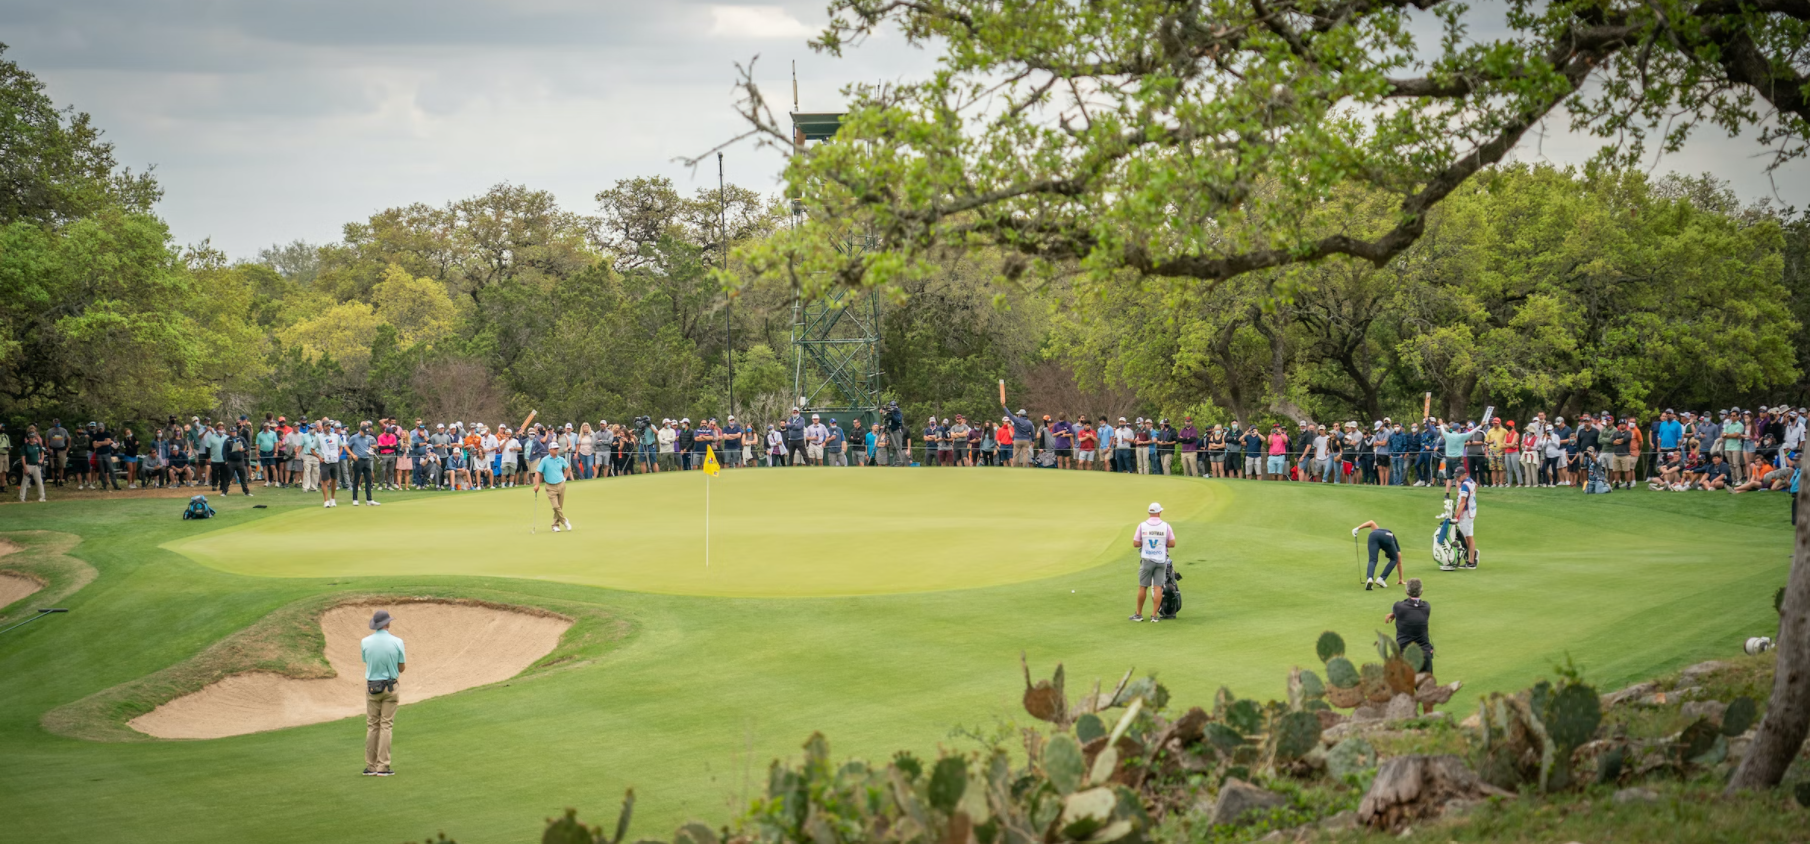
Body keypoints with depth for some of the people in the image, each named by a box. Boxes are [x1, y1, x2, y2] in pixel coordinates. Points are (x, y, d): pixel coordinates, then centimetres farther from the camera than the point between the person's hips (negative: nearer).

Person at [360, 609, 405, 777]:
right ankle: (383, 767, -3)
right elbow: (402, 668, -2)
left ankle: (371, 766, 8)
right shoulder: (397, 642, -11)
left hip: (372, 687, 2)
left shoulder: (365, 642, -6)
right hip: (390, 686, -2)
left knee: (372, 727, 9)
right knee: (386, 726, 1)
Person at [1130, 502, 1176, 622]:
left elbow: (1135, 544, -6)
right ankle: (1154, 615, -1)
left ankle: (1138, 614, 15)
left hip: (1147, 559, 0)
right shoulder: (1166, 526, -4)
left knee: (1143, 587, 8)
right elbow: (1172, 543, -6)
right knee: (1158, 587, 2)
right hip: (1161, 560, 0)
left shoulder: (1142, 525, -4)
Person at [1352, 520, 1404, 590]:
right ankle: (1381, 579, 8)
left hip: (1374, 535, 1)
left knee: (1372, 561, 2)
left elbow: (1372, 522, 32)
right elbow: (1399, 563, 46)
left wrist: (1357, 528, 21)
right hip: (1387, 538, -1)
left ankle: (1369, 578, -27)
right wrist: (1400, 579, 56)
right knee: (1394, 560, 22)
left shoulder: (1379, 530, 47)